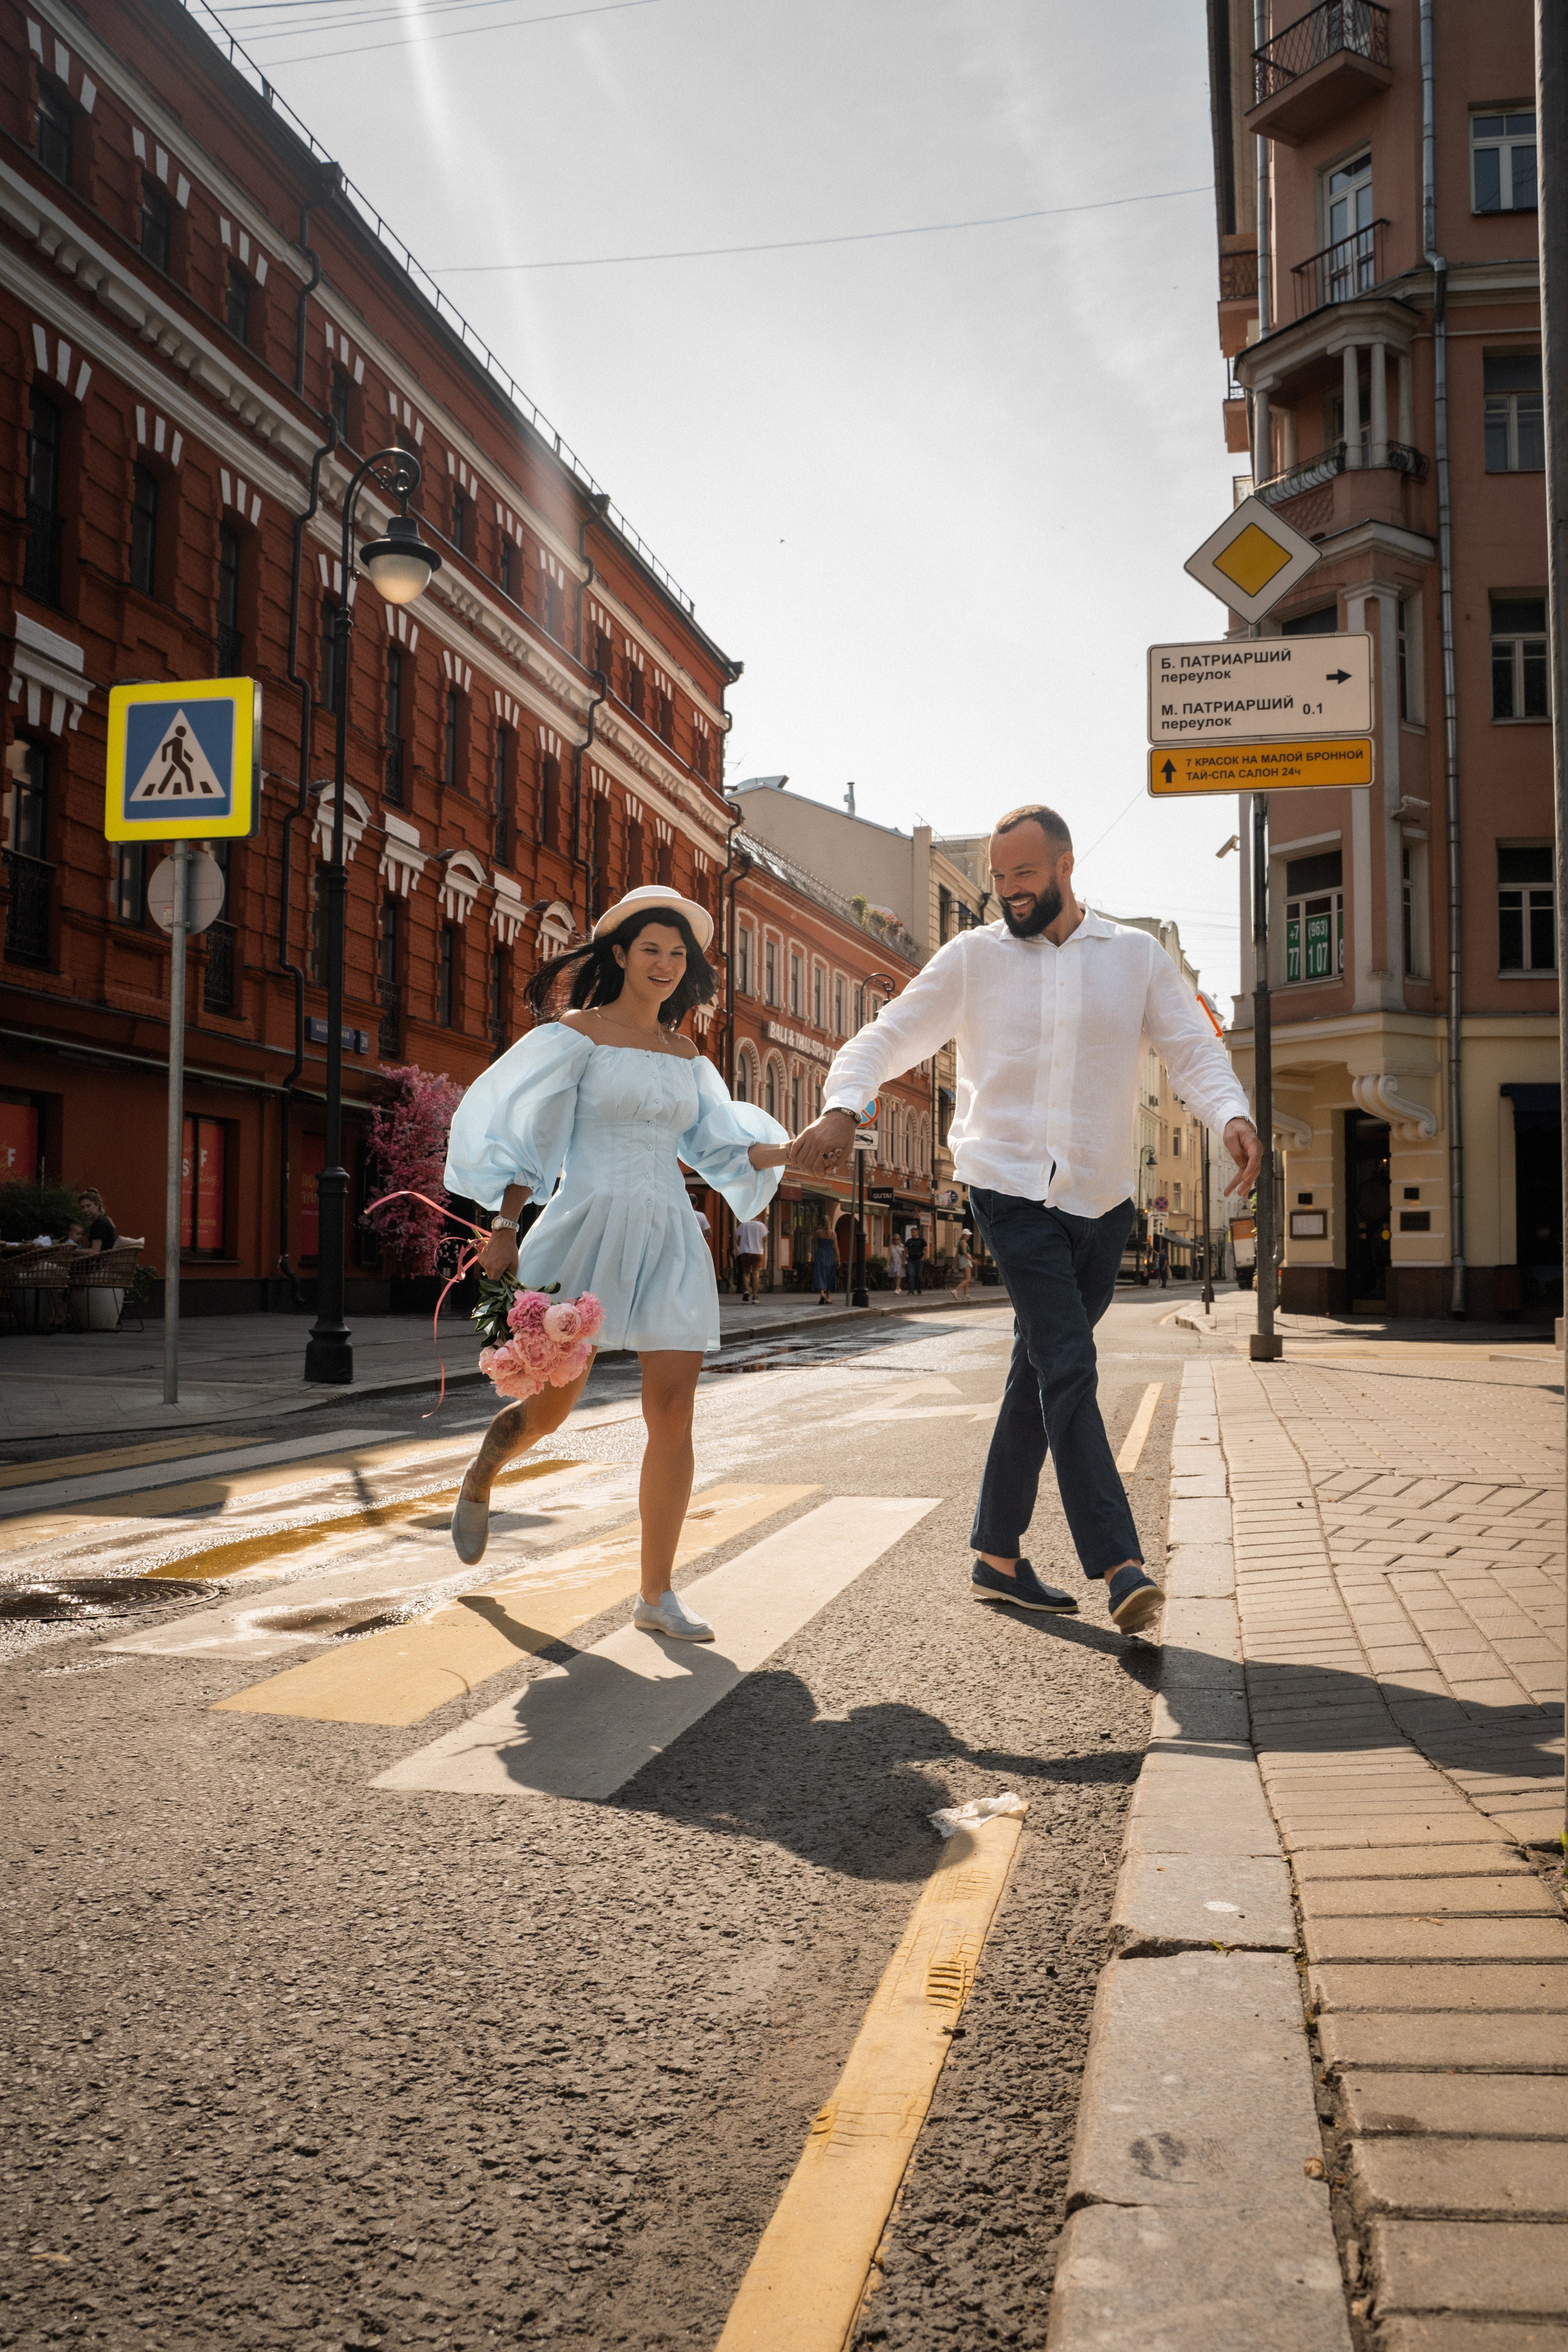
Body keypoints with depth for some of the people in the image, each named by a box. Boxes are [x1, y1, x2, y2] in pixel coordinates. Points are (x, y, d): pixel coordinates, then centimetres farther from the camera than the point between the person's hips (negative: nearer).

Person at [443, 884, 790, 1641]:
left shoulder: (686, 1057, 15)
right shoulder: (579, 1032, 0)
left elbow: (722, 1148, 16)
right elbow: (523, 1132, -3)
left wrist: (795, 1149, -1)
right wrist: (503, 1228, -10)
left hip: (669, 1239, 4)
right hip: (591, 1227, -4)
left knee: (673, 1411, -6)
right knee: (549, 1406, 3)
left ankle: (657, 1596, 2)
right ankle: (479, 1479, 40)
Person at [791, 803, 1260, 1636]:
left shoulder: (1137, 956, 8)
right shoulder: (972, 957, 5)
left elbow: (1193, 1049, 2)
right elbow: (889, 1036, 4)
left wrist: (1232, 1117, -18)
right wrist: (841, 1108, -15)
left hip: (1100, 1196, 3)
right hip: (1010, 1185, -3)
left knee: (1039, 1377, 10)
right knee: (1067, 1365, -16)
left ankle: (997, 1553, 22)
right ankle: (1118, 1565, -20)